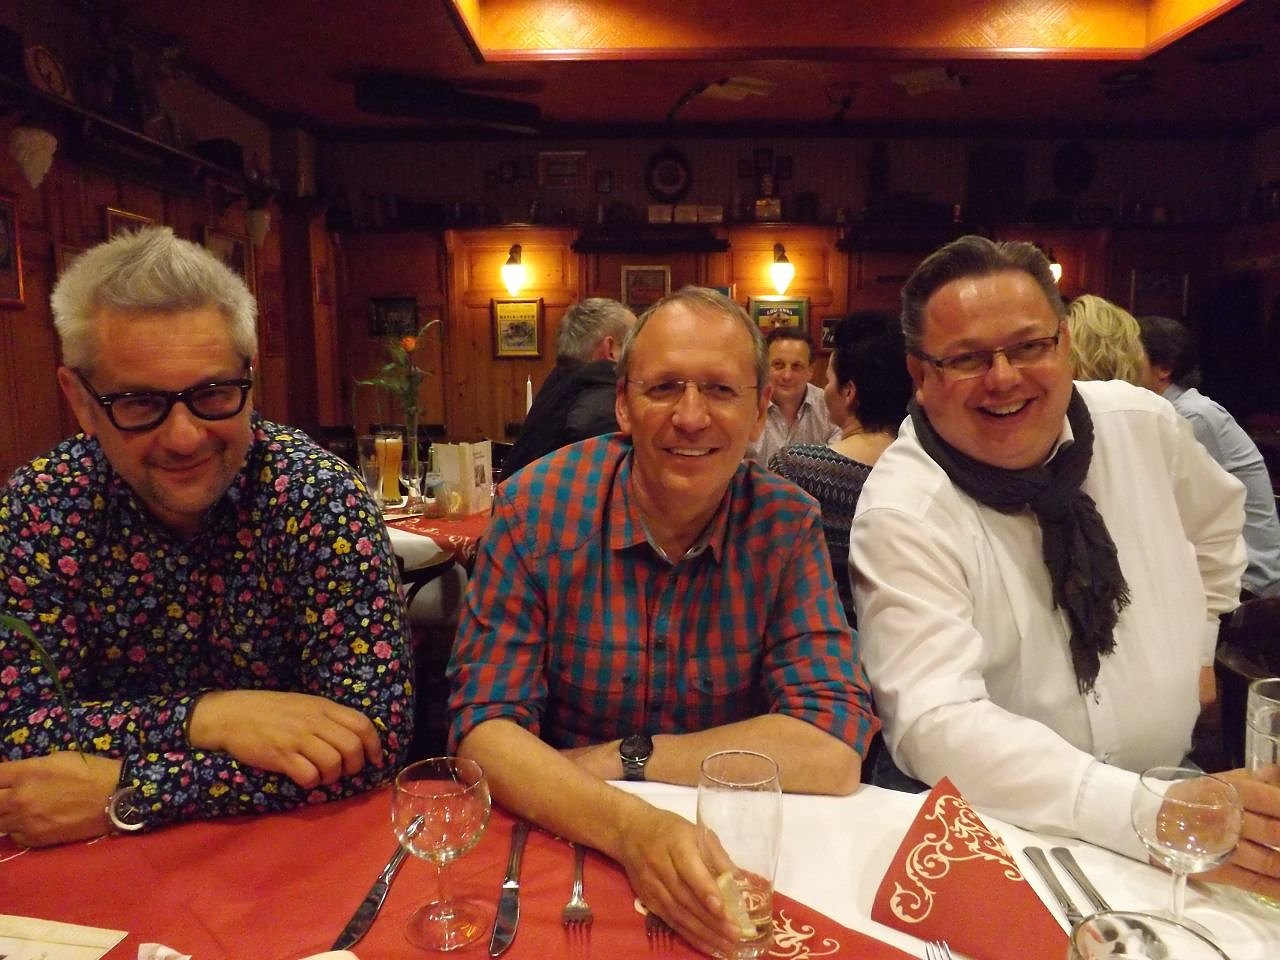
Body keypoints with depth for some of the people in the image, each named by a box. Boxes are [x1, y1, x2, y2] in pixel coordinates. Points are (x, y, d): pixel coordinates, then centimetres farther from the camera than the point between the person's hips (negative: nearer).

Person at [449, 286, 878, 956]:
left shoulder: (786, 525, -9)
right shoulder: (536, 506, -13)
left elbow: (834, 755, -15)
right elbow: (484, 728, -16)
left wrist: (621, 758, -18)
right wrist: (628, 826, -33)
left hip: (732, 847, 2)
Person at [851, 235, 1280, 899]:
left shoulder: (1141, 422, -2)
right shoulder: (901, 514, -20)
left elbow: (1213, 518, 20)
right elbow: (935, 724, -29)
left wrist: (1195, 648, 17)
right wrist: (1154, 814, -36)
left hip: (1178, 771, 4)